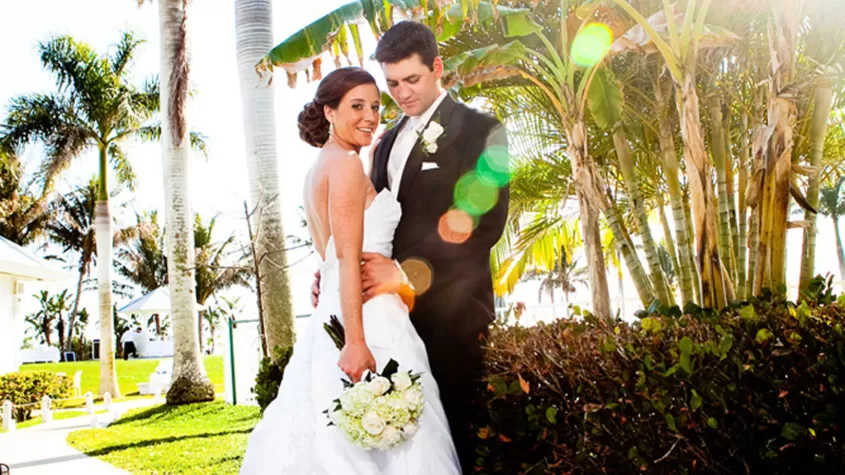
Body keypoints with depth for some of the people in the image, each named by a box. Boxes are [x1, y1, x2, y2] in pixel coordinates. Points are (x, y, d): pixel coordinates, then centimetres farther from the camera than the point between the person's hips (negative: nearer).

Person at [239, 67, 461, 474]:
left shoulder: (318, 168, 19)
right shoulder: (345, 163, -9)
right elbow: (349, 258, -18)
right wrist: (357, 342, -22)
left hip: (331, 314, 10)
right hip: (368, 318, -10)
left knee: (334, 440, 12)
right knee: (378, 436, -6)